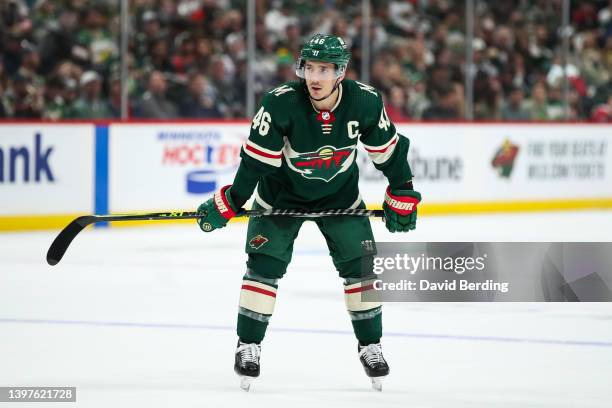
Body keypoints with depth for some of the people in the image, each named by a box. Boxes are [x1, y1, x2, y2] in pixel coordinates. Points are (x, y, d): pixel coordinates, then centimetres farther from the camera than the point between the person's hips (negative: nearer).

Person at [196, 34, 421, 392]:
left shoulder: (365, 102, -22)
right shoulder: (281, 104, -30)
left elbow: (388, 149, -7)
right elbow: (256, 159, -23)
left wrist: (402, 194, -3)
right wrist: (229, 202, -23)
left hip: (340, 195, 2)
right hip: (281, 193, -2)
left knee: (360, 265, -4)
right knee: (265, 264, -10)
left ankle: (370, 346, 11)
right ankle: (248, 346, 2)